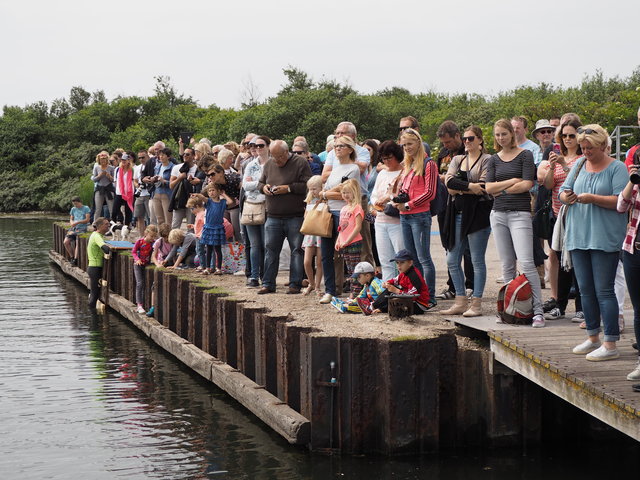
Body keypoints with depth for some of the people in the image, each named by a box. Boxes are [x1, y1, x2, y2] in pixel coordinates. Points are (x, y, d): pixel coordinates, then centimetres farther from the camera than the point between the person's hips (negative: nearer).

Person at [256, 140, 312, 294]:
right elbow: (260, 182, 23)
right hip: (273, 217, 5)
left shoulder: (300, 163, -4)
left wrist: (289, 188, -17)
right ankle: (268, 284, 11)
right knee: (271, 250, 5)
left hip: (295, 217, -5)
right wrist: (263, 187, 0)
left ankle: (295, 284, 5)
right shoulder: (269, 165, 12)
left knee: (296, 250, -1)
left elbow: (308, 186, -11)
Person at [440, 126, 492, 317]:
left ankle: (476, 303, 1)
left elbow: (483, 188, -13)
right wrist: (470, 186, -14)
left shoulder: (487, 160, -1)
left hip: (478, 213, -6)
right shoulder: (457, 160, 16)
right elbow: (449, 182, 0)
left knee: (477, 260, -3)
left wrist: (458, 188, -6)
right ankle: (460, 302, 13)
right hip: (458, 213, 7)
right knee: (452, 260, 6)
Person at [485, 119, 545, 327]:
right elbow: (489, 187, 2)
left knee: (526, 262, -14)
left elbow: (527, 184, -11)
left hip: (520, 213, -5)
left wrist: (501, 189, -3)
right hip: (498, 214, 5)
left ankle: (538, 311, -14)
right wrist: (512, 181, -8)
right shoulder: (494, 160, 14)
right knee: (507, 266, 7)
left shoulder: (525, 155, 0)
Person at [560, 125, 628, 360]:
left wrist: (593, 199, -22)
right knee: (586, 290, 12)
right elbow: (563, 191, 13)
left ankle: (610, 344, -6)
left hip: (605, 239, -6)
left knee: (604, 290, -8)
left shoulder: (616, 168, -5)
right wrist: (566, 196, -10)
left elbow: (621, 200, -14)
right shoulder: (579, 165, 14)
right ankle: (593, 338, 23)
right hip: (578, 236, 6)